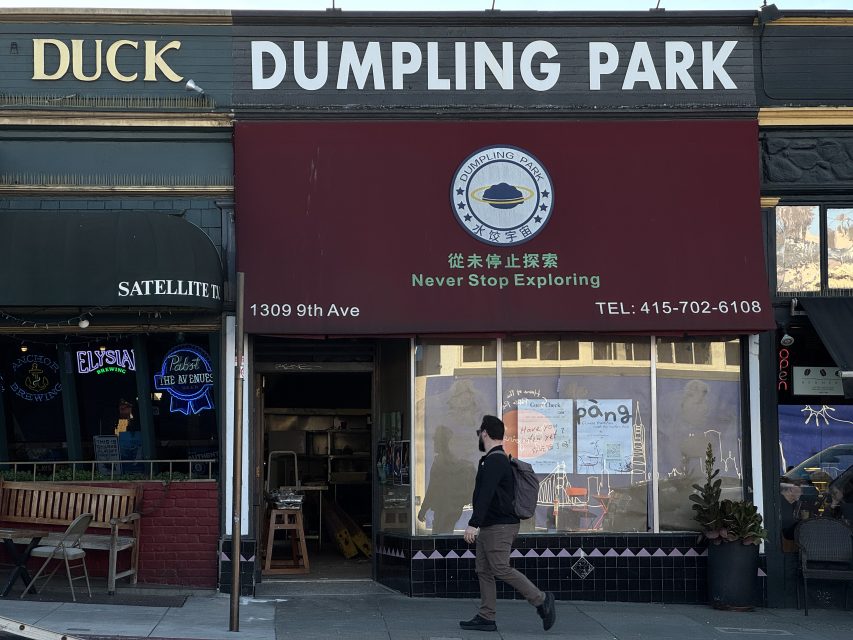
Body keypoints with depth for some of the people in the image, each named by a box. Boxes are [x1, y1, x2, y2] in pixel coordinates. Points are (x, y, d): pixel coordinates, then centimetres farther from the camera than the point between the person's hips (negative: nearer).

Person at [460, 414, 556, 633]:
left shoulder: (494, 461, -16)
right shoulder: (500, 459, 18)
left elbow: (485, 495, -26)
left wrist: (473, 524, -30)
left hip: (499, 527, -10)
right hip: (489, 527, 10)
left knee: (501, 569, -12)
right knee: (484, 571, 8)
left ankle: (541, 599, -6)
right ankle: (486, 618, 8)